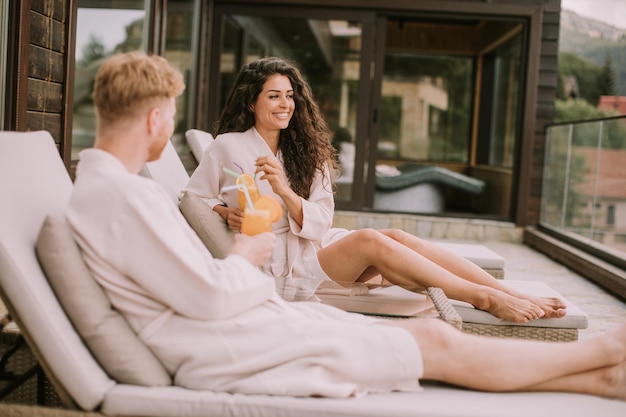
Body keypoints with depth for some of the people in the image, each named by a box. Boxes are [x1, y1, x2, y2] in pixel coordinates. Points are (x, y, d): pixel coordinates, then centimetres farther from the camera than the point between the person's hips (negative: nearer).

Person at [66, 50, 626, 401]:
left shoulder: (98, 186, 11)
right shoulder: (126, 195, -22)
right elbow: (209, 295, -22)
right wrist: (248, 256, -4)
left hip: (238, 320, 10)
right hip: (227, 352, -10)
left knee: (426, 333, 6)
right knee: (437, 344, -4)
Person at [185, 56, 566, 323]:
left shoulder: (303, 150, 13)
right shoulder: (228, 146, 1)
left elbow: (320, 220, 3)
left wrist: (285, 192, -16)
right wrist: (227, 213, -12)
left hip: (316, 244, 5)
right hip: (280, 265, -5)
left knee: (396, 236, -23)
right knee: (370, 239, -30)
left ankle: (517, 296, -29)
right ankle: (486, 299, -32)